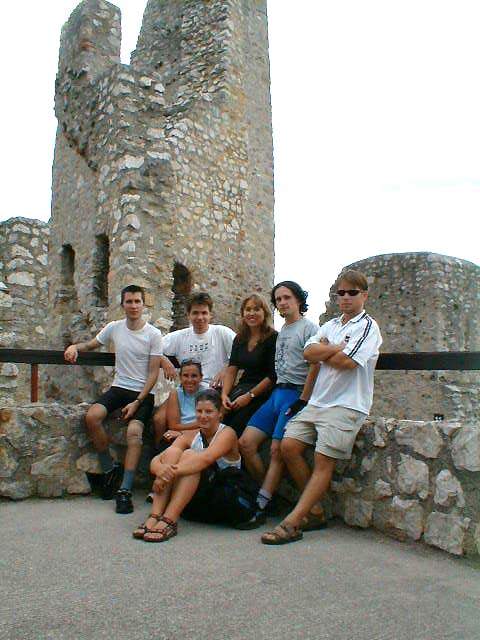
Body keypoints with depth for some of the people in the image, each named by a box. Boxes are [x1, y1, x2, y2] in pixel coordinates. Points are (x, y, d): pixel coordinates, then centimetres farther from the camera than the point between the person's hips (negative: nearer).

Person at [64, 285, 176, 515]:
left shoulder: (153, 334, -5)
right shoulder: (114, 328, 4)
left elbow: (153, 373, -6)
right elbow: (91, 345, 22)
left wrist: (137, 402, -14)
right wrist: (74, 346, -2)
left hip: (143, 392, -3)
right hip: (118, 387, 3)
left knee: (134, 431, -27)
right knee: (92, 416, -23)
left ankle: (125, 490, -19)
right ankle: (109, 468, -3)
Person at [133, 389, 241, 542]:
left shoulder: (227, 433, -8)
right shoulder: (190, 436, 6)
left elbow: (206, 459, -30)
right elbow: (154, 461, -9)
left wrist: (172, 472, -39)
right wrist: (161, 469, -33)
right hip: (194, 502, 5)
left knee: (190, 455, -26)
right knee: (171, 452, -18)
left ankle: (169, 521, -35)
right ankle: (154, 517, -28)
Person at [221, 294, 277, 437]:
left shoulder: (273, 338, -6)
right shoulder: (239, 339, 13)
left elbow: (273, 375, -11)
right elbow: (231, 370, 7)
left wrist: (250, 395, -14)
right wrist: (224, 394, -8)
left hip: (262, 392, -5)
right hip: (242, 387, 5)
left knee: (235, 426, -24)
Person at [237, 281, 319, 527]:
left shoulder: (309, 327, -4)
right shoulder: (281, 331, 20)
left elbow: (315, 367, -12)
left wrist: (302, 401, -15)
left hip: (296, 394, -8)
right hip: (277, 393, 8)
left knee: (277, 451, -11)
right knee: (245, 443, -2)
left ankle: (260, 508, -5)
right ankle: (267, 492, 11)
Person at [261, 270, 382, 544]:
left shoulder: (368, 326, -3)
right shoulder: (331, 325, 18)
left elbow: (347, 361, -16)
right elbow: (309, 352, 3)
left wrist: (323, 352, 1)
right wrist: (337, 348, -10)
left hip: (347, 405, -7)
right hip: (319, 400, 7)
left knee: (324, 461, -10)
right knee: (289, 446, -3)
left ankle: (291, 524, -10)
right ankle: (315, 512, 8)